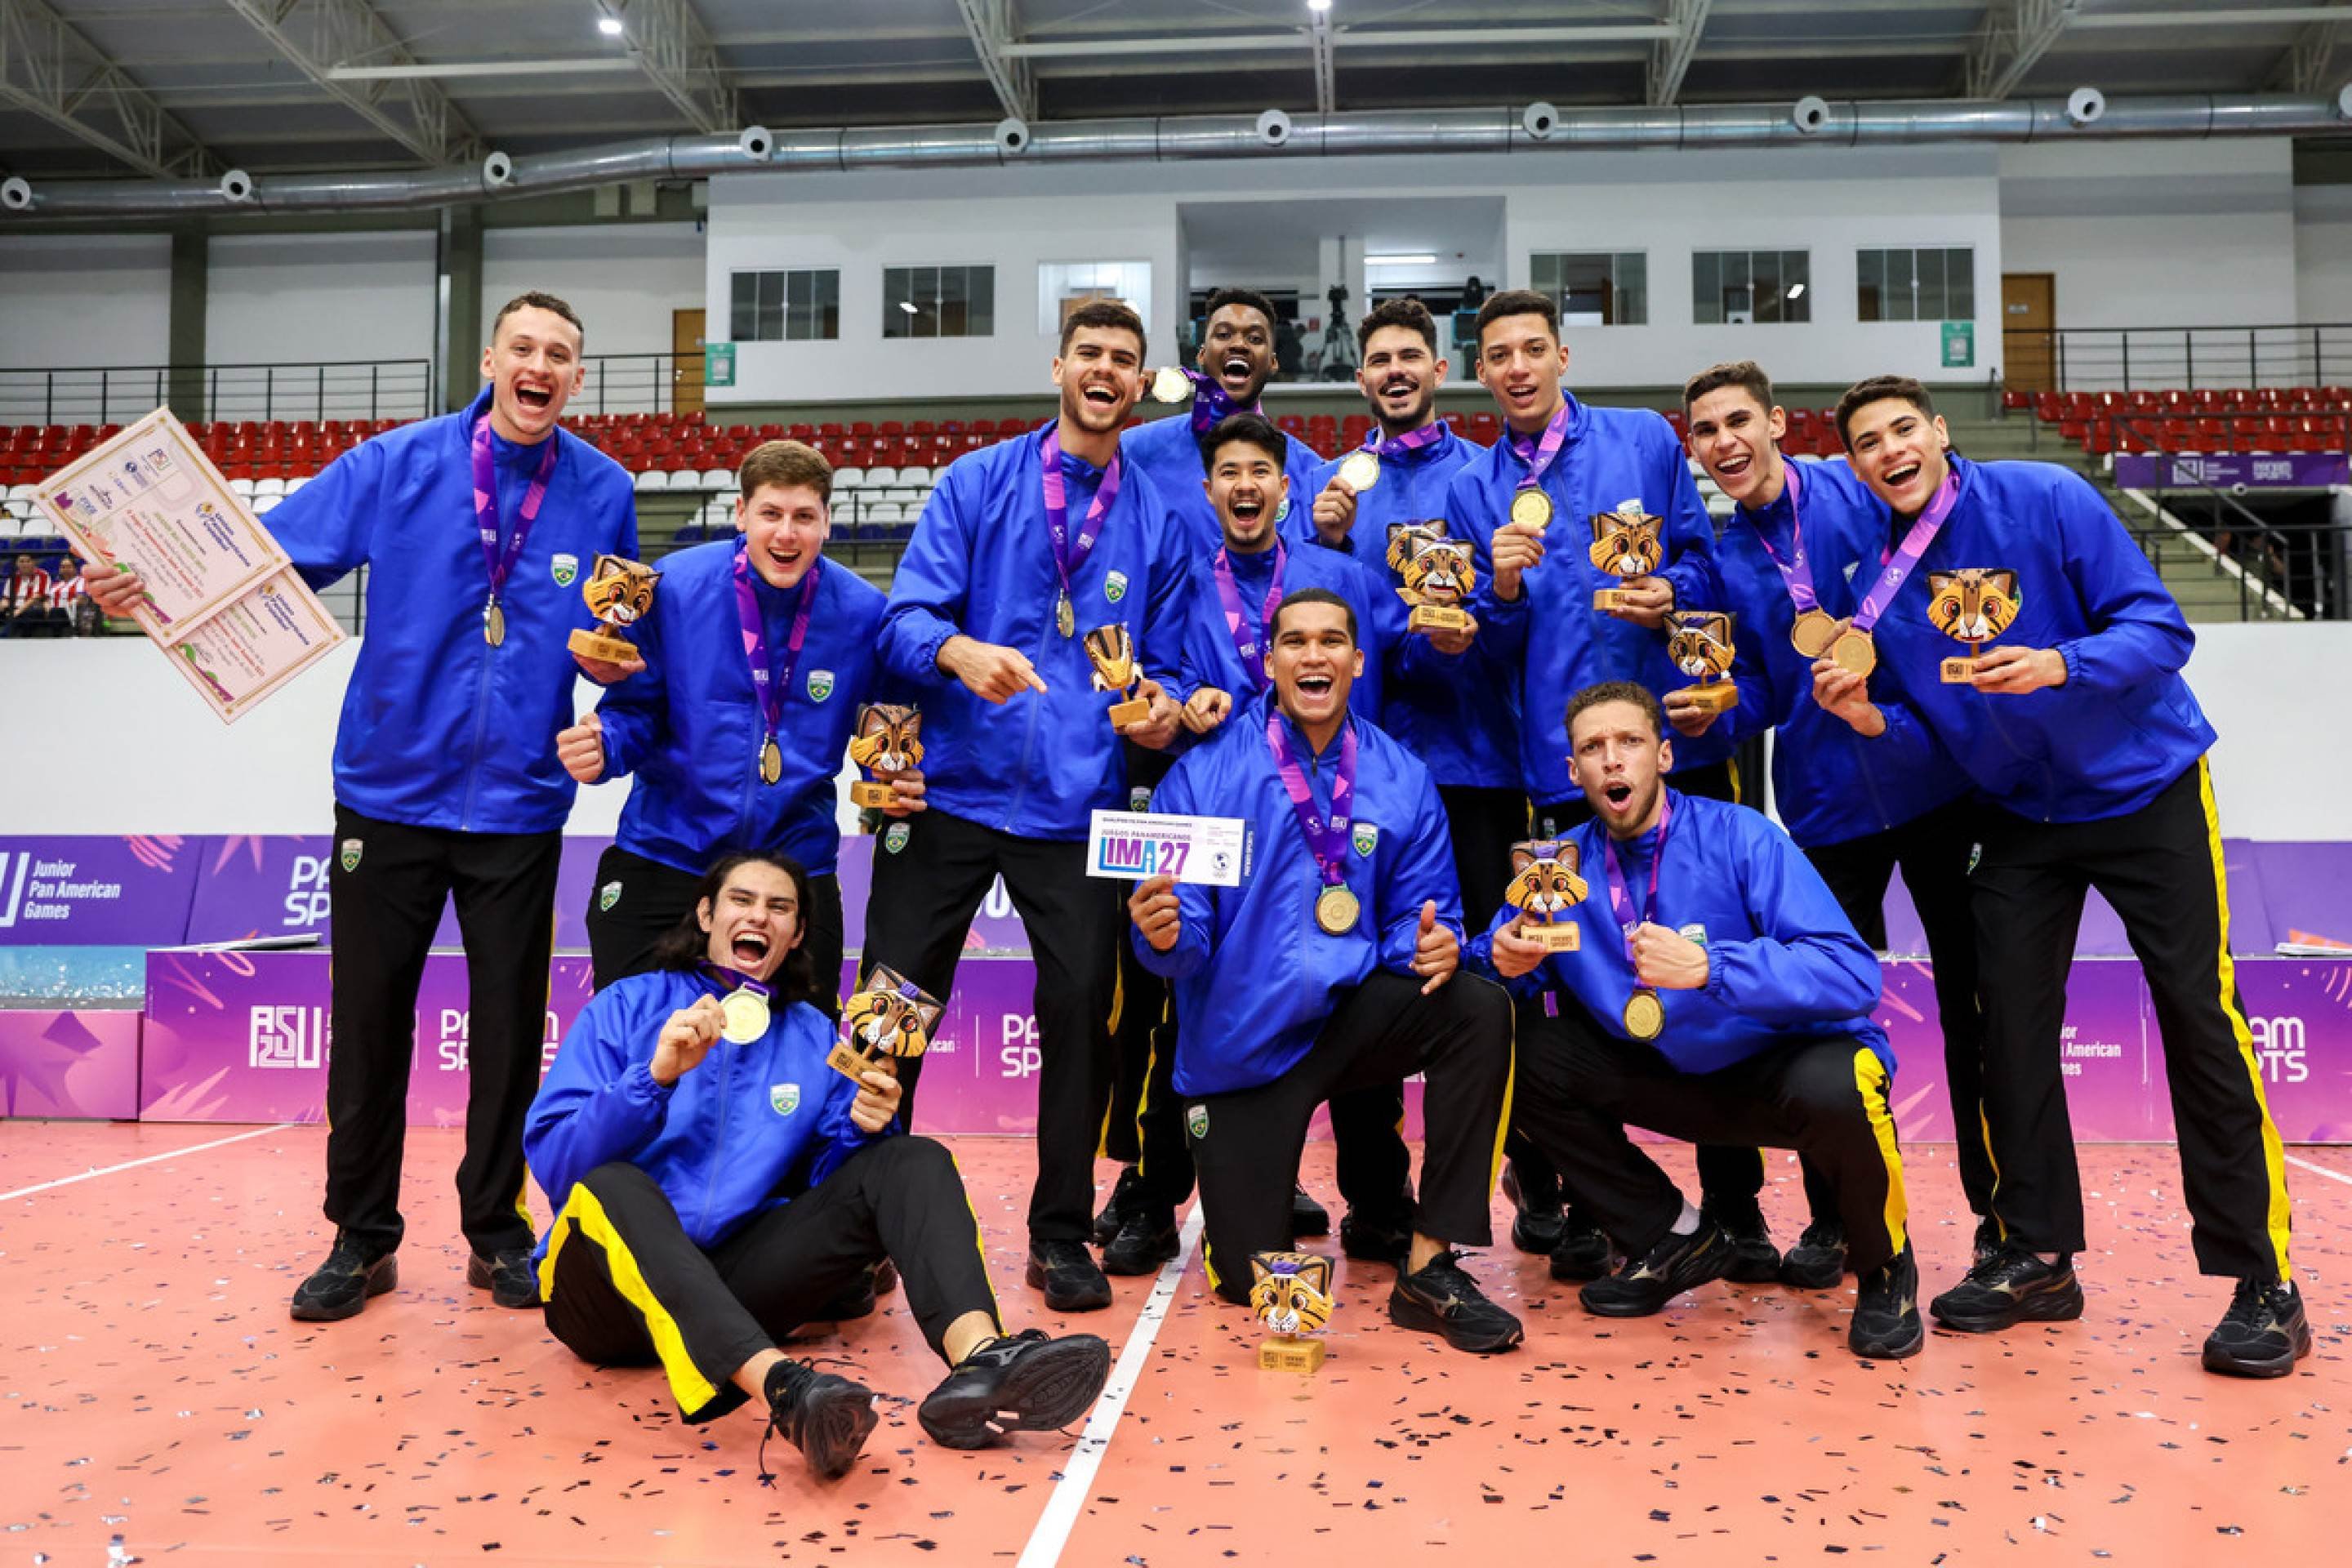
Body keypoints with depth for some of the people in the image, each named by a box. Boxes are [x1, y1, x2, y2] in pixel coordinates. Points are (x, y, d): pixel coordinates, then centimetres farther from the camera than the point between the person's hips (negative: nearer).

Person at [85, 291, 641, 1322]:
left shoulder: (602, 493, 1)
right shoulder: (397, 464, -2)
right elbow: (275, 553, -5)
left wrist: (612, 660, -11)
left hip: (519, 802, 0)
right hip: (390, 790, 0)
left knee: (509, 1024, 7)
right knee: (368, 1018, 7)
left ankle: (495, 1231, 24)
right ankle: (362, 1236, 24)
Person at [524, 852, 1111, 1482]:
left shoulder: (814, 1035, 11)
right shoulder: (627, 1006, 2)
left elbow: (826, 1186, 8)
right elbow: (552, 1161, -9)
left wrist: (862, 1132, -12)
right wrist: (656, 1076, -23)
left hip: (737, 1284, 3)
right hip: (614, 1285, -3)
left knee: (912, 1161, -13)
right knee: (614, 1188, -35)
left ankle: (978, 1357, -41)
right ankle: (782, 1387, -54)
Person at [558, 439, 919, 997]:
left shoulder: (863, 612, -8)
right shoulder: (675, 586, -10)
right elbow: (636, 714, -2)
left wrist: (899, 783, -15)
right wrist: (604, 748, -23)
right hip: (660, 860, 0)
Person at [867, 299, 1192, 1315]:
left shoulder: (1158, 520, 9)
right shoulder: (976, 483, 4)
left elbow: (1163, 664, 12)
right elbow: (904, 619, -4)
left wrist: (1161, 704, -11)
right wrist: (958, 650, -26)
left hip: (1077, 806, 1)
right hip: (950, 790, -1)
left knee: (1081, 1011, 0)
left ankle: (1062, 1236, 18)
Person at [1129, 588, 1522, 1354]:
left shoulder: (1401, 779, 1)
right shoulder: (1206, 773, -8)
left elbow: (1421, 909, 3)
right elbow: (1185, 934, -11)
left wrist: (1432, 944, -21)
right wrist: (1162, 935, -34)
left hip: (1352, 1014, 3)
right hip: (1244, 1037, -2)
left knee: (1479, 1009, -28)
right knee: (1249, 1282, -4)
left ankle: (1430, 1268, -17)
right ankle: (1245, 1175, 35)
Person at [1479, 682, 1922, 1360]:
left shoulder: (1739, 838, -19)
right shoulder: (1564, 862, -5)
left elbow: (1854, 975, -29)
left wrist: (1708, 968, -41)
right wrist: (1508, 960, -24)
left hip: (1790, 1062, -4)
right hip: (1679, 1078, 4)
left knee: (1834, 1088, -37)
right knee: (1526, 1059, -13)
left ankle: (1886, 1268, -1)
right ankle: (1677, 1240, 6)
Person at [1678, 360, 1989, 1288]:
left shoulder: (1864, 495, -3)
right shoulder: (1723, 563, 5)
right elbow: (1758, 694, 6)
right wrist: (1713, 711, -15)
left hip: (1933, 779, -2)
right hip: (1826, 806, 2)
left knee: (1973, 1000, 7)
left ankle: (2004, 1214, 24)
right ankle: (1835, 1220, 20)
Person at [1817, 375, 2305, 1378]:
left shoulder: (2046, 500, -14)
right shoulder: (1877, 575, -3)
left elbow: (2160, 629, -16)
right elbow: (1925, 727, 1)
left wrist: (2059, 665, -33)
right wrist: (1867, 716, -20)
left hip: (2145, 789, -4)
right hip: (2020, 816, 4)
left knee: (2200, 1021, -5)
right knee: (2011, 1025, 1)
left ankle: (2263, 1284, 5)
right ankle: (2037, 1257, 14)